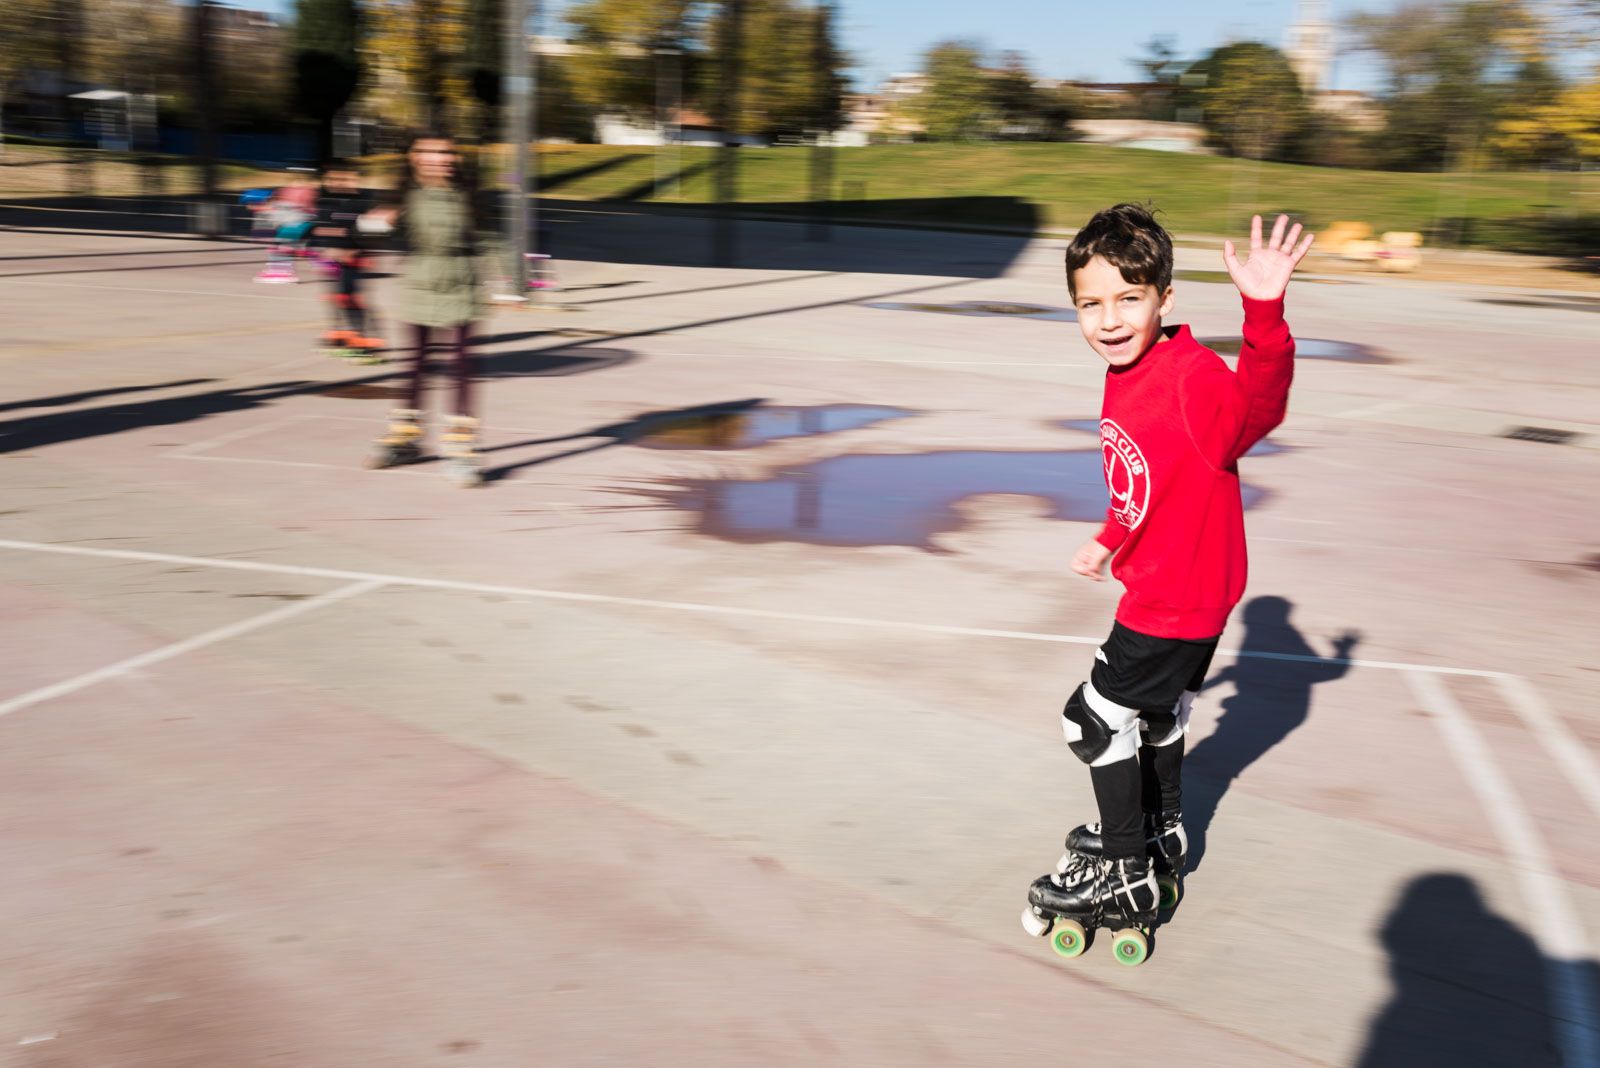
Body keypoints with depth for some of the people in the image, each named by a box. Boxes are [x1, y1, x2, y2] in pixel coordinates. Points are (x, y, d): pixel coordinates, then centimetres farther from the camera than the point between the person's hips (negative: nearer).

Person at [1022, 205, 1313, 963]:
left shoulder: (1193, 379, -27)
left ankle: (1124, 879, 17)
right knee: (1156, 713, 26)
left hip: (1179, 597, -9)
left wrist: (1264, 313, -65)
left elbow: (1256, 407, -50)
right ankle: (1159, 836, 49)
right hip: (1160, 583, 9)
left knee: (1095, 719, 0)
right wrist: (1109, 542, 26)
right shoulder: (1123, 378, 1)